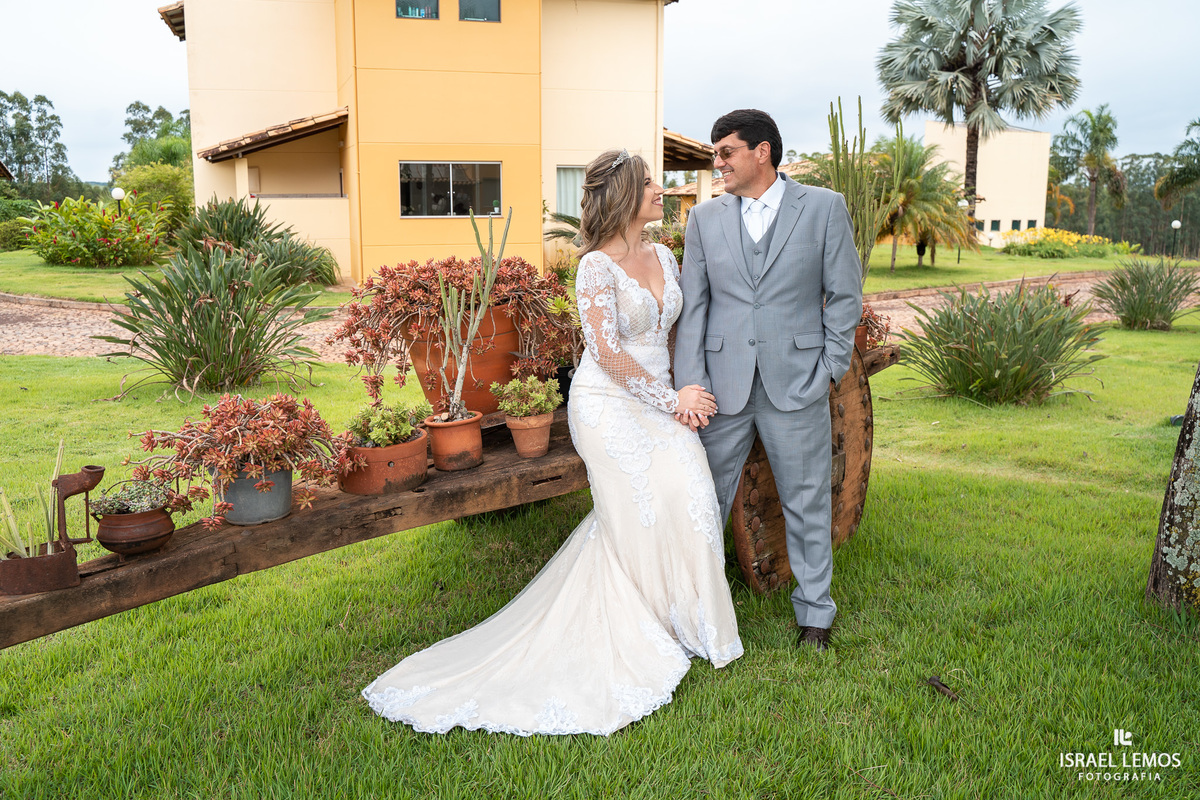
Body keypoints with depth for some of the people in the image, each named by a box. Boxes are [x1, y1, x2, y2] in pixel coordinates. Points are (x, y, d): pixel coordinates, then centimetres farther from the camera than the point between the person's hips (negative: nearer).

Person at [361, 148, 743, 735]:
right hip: (608, 404, -7)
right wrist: (671, 400, -14)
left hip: (656, 403, 7)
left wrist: (688, 389, 2)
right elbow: (609, 353, -18)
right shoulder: (597, 267, -13)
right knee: (638, 513, -3)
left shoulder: (663, 257, 10)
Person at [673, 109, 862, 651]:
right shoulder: (704, 219, 7)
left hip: (797, 384, -1)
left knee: (806, 504, 11)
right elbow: (691, 307, 3)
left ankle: (815, 611, 29)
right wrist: (689, 385, -6)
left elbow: (845, 294, 4)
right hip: (723, 384, 2)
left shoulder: (824, 208, 2)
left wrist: (831, 367, -3)